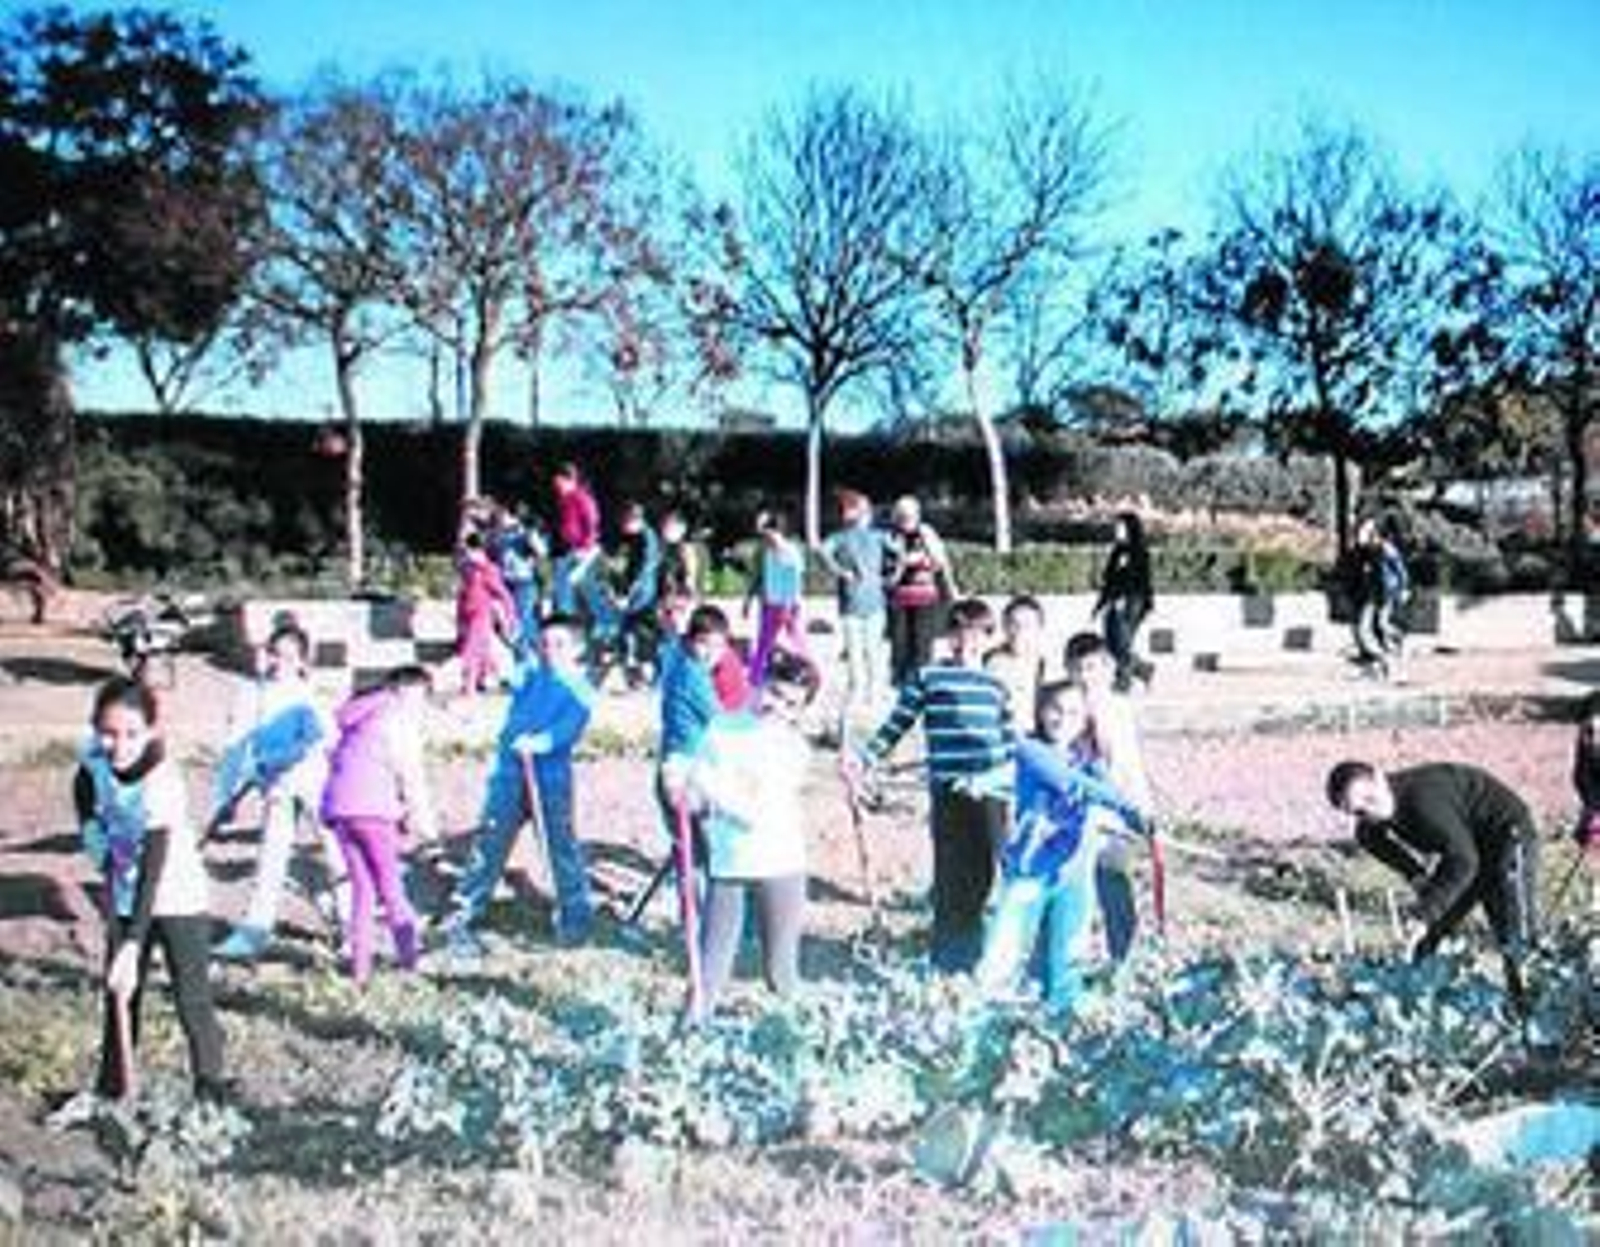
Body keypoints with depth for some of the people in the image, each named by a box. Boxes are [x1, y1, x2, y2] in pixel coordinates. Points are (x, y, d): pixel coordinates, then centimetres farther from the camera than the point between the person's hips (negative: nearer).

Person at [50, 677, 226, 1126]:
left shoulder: (161, 786, -33)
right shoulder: (95, 761, -14)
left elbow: (153, 873, -35)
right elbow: (87, 796, 14)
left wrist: (132, 947, -37)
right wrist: (95, 835, 4)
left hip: (178, 900, -6)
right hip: (124, 898, 6)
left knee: (192, 1000, -1)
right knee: (118, 996, 16)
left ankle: (211, 1094, 11)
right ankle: (110, 1091, 31)